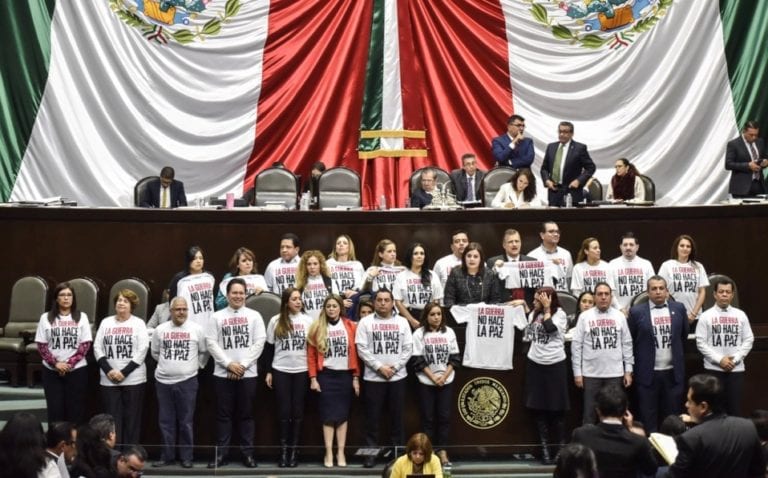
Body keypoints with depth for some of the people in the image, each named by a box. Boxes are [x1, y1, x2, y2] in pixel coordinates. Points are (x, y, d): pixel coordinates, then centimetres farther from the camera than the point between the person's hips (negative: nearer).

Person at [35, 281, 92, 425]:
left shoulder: (81, 317, 2)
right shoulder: (46, 318, 3)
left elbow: (86, 344, -2)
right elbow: (41, 345, 0)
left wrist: (69, 363, -13)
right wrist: (55, 363, -12)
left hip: (77, 370, 0)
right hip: (52, 371, 0)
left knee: (76, 410, 2)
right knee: (55, 409, 2)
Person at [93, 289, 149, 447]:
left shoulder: (138, 323, 1)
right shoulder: (106, 322, 10)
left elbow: (142, 351, -6)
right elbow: (97, 348, 6)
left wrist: (124, 372, -13)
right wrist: (108, 370, -8)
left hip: (133, 379, -2)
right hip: (109, 380, 2)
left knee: (132, 419, 1)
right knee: (112, 419, 2)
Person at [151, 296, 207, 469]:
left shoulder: (197, 329, -1)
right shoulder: (160, 329, 4)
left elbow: (204, 352, 9)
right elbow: (155, 352, 16)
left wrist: (196, 366, 5)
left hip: (187, 381, -2)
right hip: (163, 381, 2)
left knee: (186, 422, 2)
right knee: (166, 421, 7)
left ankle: (186, 457, 10)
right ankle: (167, 456, 16)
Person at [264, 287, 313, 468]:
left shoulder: (308, 320, 3)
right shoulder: (275, 321, 1)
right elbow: (269, 348, 5)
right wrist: (268, 371, 1)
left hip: (302, 371, 1)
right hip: (280, 371, -1)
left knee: (298, 410, 3)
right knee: (284, 410, 0)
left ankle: (294, 449, 10)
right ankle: (283, 448, 8)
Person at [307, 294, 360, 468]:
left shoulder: (351, 327, 2)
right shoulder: (317, 327, 0)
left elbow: (355, 353, 3)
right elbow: (311, 354, 0)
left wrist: (356, 378, 1)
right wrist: (313, 378, -5)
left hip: (345, 375, 1)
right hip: (326, 375, -1)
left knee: (343, 413, 4)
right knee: (328, 414, -1)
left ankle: (341, 453, 9)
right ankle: (329, 453, 3)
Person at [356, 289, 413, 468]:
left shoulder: (402, 322, 6)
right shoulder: (365, 322, 1)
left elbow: (408, 348, 3)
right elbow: (362, 349, -6)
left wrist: (394, 367, -9)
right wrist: (380, 367, -13)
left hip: (398, 377, 2)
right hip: (373, 377, -1)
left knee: (396, 416, 7)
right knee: (372, 417, 2)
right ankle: (371, 452, 9)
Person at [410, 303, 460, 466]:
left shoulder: (449, 332, 4)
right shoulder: (419, 334, -4)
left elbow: (455, 357, 2)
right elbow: (417, 360, -8)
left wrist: (444, 376, -9)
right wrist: (433, 378, -13)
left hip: (446, 382, 2)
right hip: (426, 382, -2)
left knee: (444, 416, 3)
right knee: (428, 417, 1)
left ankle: (442, 451, 10)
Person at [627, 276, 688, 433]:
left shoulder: (678, 308, 4)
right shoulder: (637, 312, -4)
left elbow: (684, 335, 16)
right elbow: (629, 340, 3)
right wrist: (639, 358, 6)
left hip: (673, 372, 2)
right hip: (648, 373, -2)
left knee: (673, 414, 7)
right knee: (648, 417, 3)